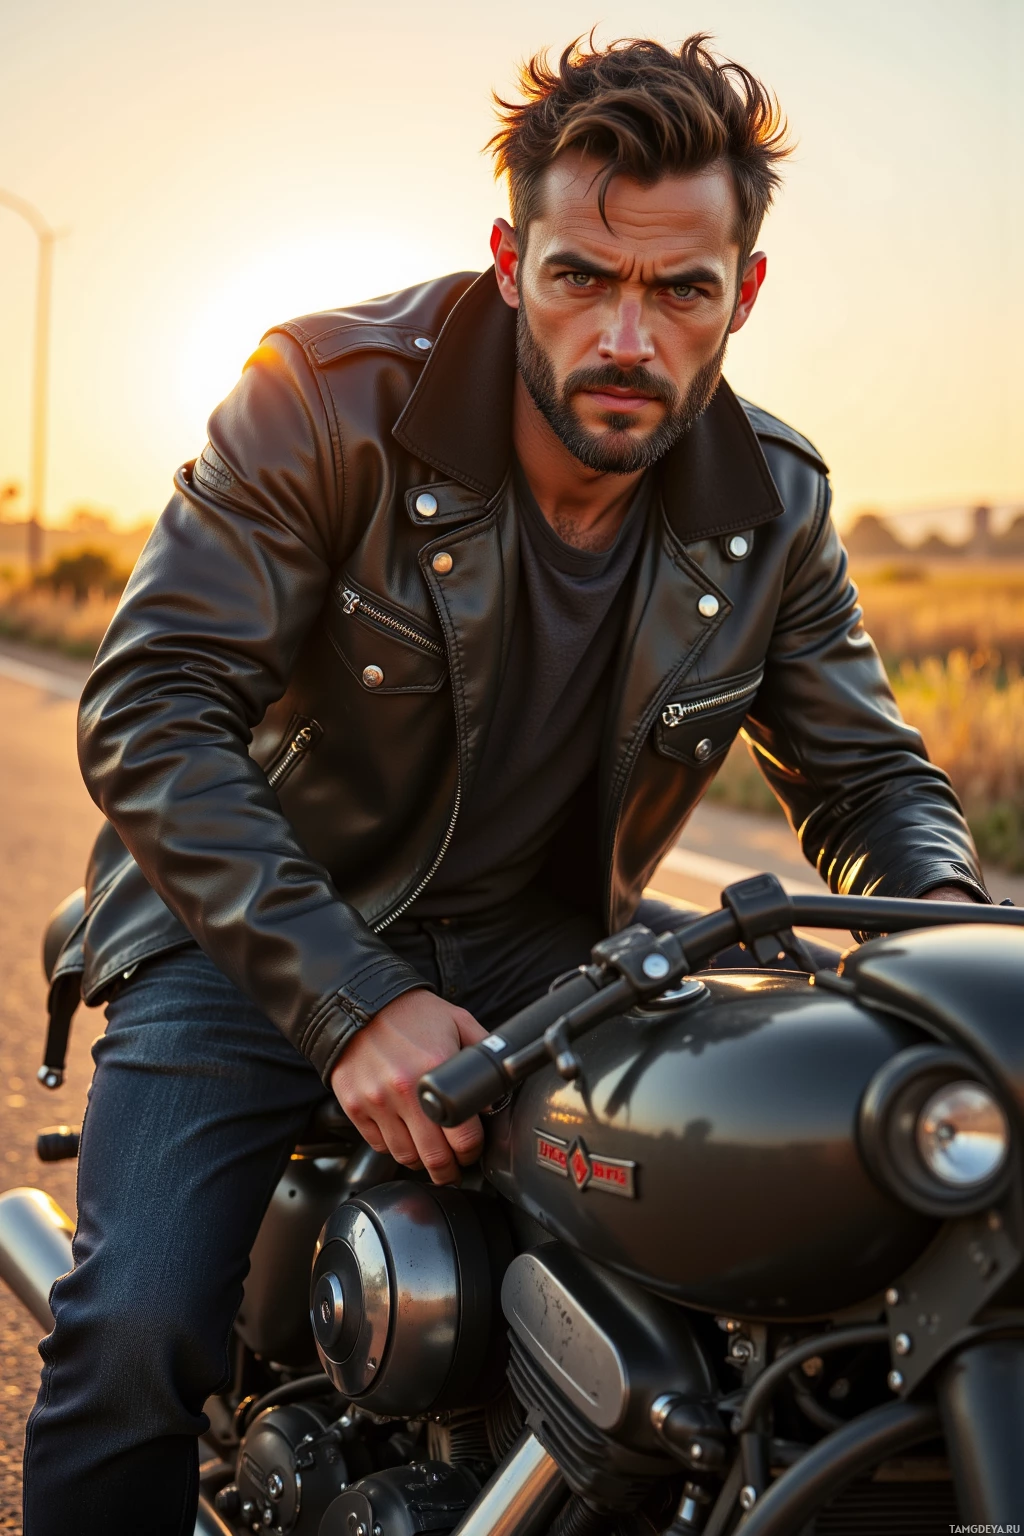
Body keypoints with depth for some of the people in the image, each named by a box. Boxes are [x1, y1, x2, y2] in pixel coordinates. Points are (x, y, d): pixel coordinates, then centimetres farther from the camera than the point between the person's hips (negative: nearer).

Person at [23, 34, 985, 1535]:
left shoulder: (775, 504, -4)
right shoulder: (332, 396, -18)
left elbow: (869, 769, 6)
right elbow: (150, 713, -21)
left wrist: (951, 913, -19)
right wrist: (351, 1001, -31)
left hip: (534, 946, 4)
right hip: (259, 921, -3)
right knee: (137, 1329, -21)